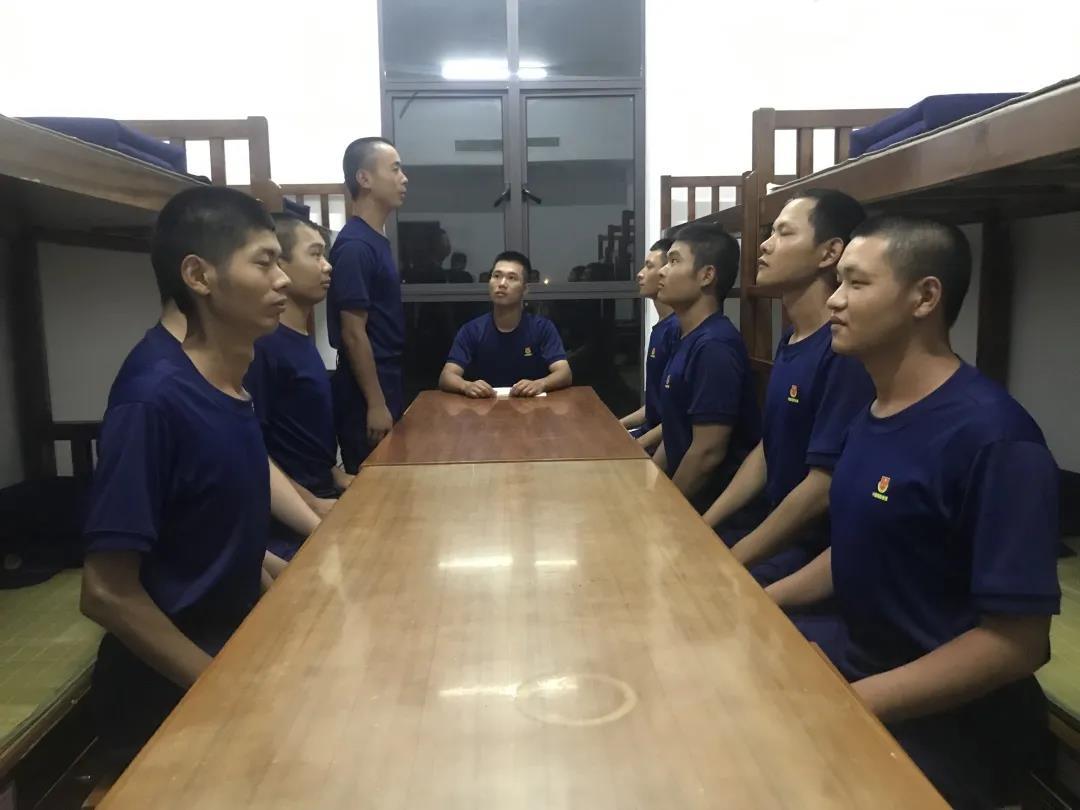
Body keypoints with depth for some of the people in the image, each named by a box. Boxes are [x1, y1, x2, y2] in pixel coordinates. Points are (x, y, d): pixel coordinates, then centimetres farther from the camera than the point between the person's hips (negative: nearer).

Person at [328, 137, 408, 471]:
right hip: (366, 396, -9)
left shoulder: (376, 241, 12)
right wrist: (376, 404, -19)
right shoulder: (355, 246, -17)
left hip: (384, 386, 9)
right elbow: (353, 333, -20)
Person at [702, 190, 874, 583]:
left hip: (815, 554, -8)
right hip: (776, 533, 8)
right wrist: (700, 527, 5)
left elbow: (823, 488, -24)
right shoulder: (789, 341, 8)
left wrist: (729, 565, -17)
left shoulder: (845, 351, -22)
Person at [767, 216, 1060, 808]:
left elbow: (1018, 640, -23)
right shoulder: (871, 416, 4)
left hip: (948, 725, -7)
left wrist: (848, 705, -24)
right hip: (862, 668, 7)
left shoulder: (991, 436, -22)